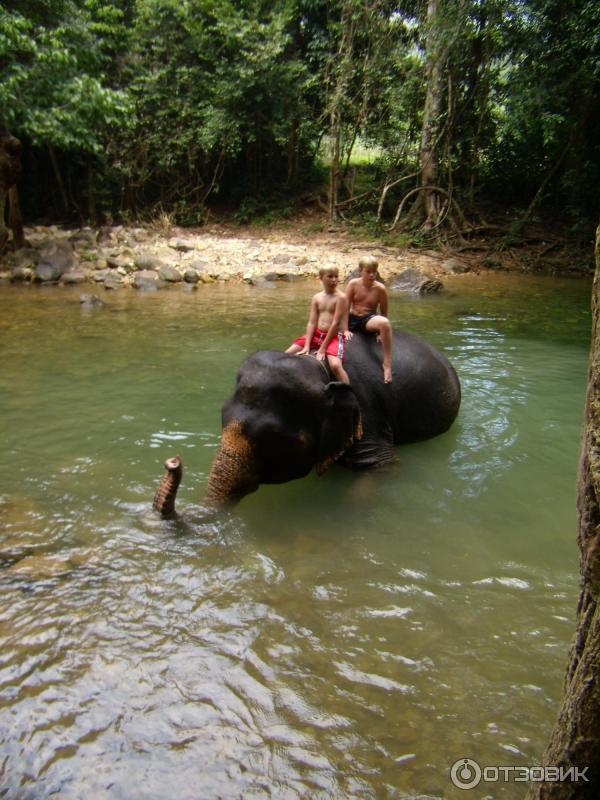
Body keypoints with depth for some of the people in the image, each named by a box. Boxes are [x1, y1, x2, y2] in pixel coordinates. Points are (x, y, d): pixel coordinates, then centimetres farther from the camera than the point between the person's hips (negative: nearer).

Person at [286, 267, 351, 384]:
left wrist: (322, 349, -16)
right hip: (316, 334, 6)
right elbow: (311, 322, 1)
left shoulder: (340, 297, -9)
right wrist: (307, 346, -11)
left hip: (334, 336, -6)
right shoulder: (316, 298, 7)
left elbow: (336, 323, -14)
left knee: (335, 365, -32)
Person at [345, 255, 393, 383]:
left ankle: (387, 363, -31)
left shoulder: (380, 288, -8)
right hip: (352, 318, 3)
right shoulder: (353, 284, -5)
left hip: (369, 319, -3)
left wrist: (381, 332, -6)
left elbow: (384, 313, -1)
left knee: (385, 323, -36)